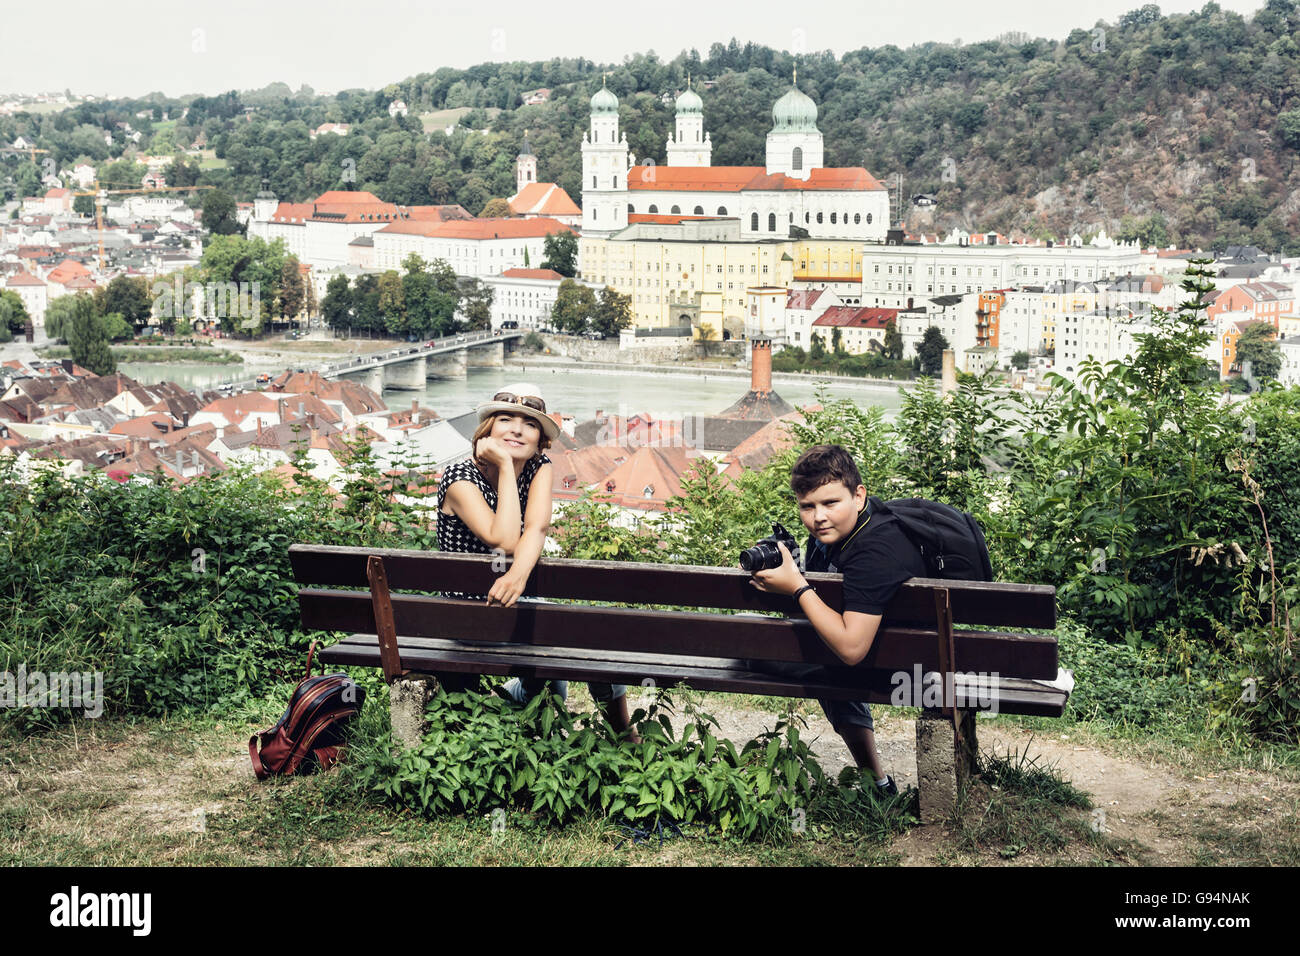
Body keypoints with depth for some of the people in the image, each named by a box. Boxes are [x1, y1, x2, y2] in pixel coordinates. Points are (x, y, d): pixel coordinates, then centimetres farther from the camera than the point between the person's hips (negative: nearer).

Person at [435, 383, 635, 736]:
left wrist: (520, 571, -43)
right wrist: (505, 463, -28)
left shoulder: (538, 468, -4)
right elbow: (504, 540, -30)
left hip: (517, 612, 3)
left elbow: (537, 528, -22)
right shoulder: (460, 478, -17)